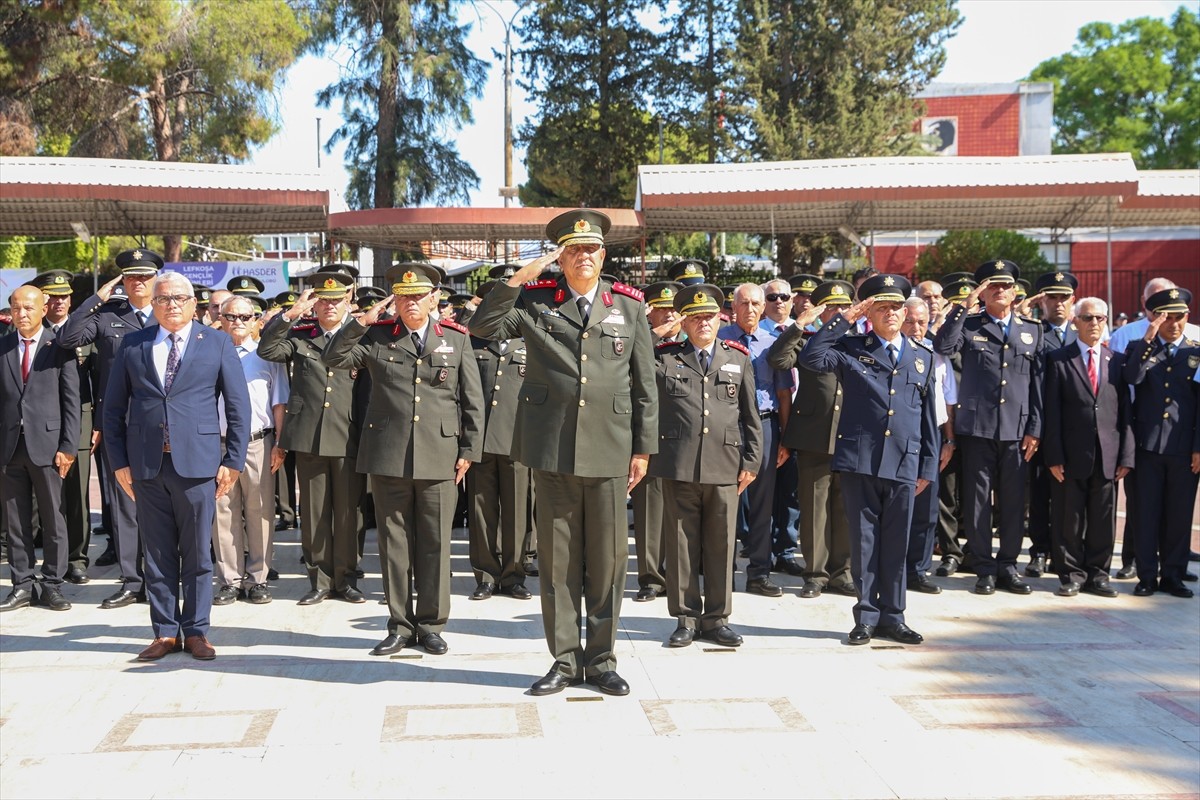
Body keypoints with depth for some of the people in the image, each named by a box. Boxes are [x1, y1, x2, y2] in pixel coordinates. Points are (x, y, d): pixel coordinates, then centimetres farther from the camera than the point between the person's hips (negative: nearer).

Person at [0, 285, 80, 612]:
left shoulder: (60, 347, 0)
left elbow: (71, 400, -2)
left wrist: (68, 446, -8)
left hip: (47, 444, -2)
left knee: (53, 519, 3)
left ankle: (52, 585, 13)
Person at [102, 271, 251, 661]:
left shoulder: (217, 343, 5)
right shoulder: (132, 345, 9)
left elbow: (238, 406, 3)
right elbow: (113, 407, 10)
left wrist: (233, 461, -3)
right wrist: (119, 461, 3)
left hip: (197, 463, -2)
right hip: (145, 464, 2)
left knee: (198, 553, 5)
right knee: (157, 554, 8)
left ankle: (196, 631, 16)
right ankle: (165, 632, 18)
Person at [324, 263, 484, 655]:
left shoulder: (456, 339, 7)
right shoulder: (377, 337, 8)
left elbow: (472, 401, 7)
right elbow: (332, 358, 2)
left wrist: (469, 451, 2)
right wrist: (361, 322, -7)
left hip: (440, 458, 0)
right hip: (388, 457, 1)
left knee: (435, 544, 5)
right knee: (394, 543, 7)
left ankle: (431, 624, 17)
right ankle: (400, 625, 18)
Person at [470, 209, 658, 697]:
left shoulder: (629, 307, 8)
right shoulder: (536, 302, 6)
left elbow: (644, 384, 8)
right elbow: (483, 327, -5)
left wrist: (643, 448, 5)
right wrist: (519, 278, -11)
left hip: (609, 451, 0)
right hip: (552, 450, 0)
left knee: (608, 557, 6)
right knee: (557, 559, 6)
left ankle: (601, 660, 19)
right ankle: (565, 660, 18)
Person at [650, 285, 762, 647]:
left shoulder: (738, 359, 12)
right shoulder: (663, 358, 7)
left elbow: (751, 416, 12)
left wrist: (751, 462, 6)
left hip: (725, 466, 1)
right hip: (679, 465, -1)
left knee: (720, 545, 7)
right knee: (681, 544, 5)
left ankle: (716, 618, 19)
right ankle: (686, 617, 17)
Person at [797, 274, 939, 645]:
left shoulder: (923, 357, 13)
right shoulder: (851, 348, 5)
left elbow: (929, 416, 14)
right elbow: (810, 357, -13)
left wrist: (928, 466, 10)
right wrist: (845, 319, -10)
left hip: (903, 465, 2)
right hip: (859, 461, -2)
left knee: (896, 545, 8)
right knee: (863, 541, 5)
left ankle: (892, 617, 20)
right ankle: (867, 617, 15)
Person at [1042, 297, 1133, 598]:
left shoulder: (1117, 361, 10)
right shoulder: (1058, 359, 2)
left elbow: (1126, 412, 8)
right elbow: (1052, 412, -2)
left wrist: (1126, 456, 1)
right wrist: (1054, 456, -8)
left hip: (1108, 457, 2)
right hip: (1072, 456, -2)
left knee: (1103, 521, 8)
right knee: (1070, 520, 4)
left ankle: (1097, 574, 19)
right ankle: (1071, 575, 15)